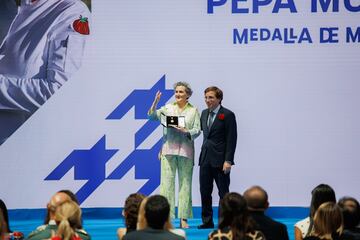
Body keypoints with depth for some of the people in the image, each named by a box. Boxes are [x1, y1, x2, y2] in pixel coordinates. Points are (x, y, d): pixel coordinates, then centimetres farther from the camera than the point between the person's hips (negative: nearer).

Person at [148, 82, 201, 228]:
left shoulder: (193, 111, 8)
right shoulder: (168, 108, 11)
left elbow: (197, 130, 3)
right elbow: (152, 117, 2)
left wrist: (184, 131, -14)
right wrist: (155, 103, -11)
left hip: (185, 150, 0)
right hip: (168, 149, 0)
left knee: (185, 183, 1)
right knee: (167, 182, -5)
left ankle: (183, 218, 4)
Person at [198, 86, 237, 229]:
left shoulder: (227, 115, -7)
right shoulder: (204, 113, 13)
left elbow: (231, 139, -11)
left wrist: (228, 161, -16)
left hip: (220, 160, -6)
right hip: (205, 159, 6)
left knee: (223, 193, 2)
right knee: (205, 191, 7)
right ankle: (207, 221, 16)